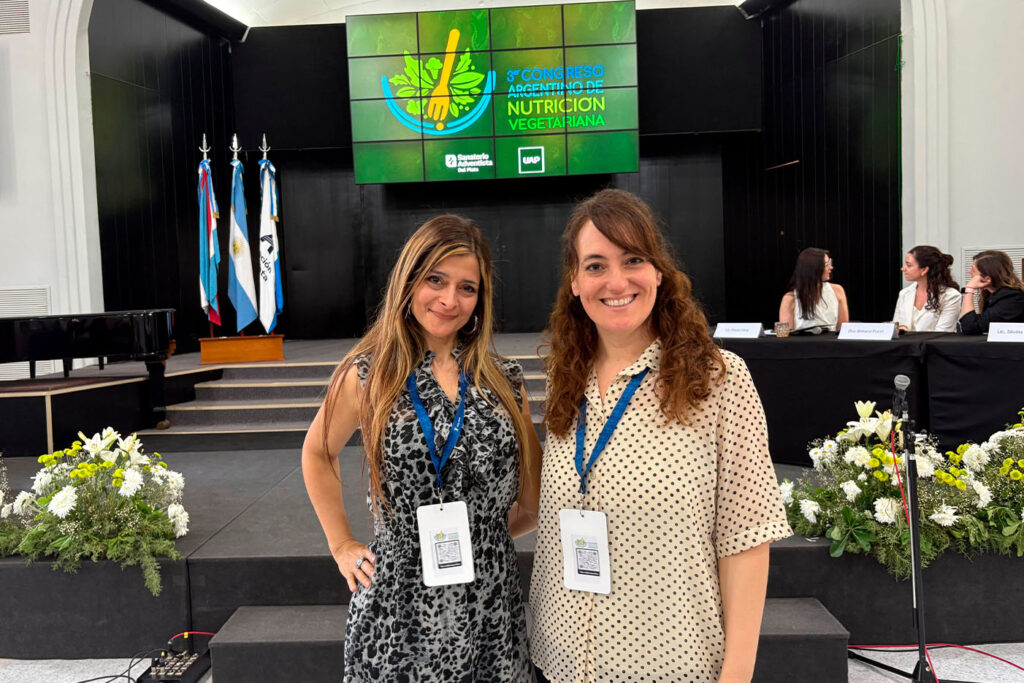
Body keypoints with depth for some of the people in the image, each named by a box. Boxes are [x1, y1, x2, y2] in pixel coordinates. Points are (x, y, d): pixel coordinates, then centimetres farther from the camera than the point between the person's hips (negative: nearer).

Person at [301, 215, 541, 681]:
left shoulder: (505, 380, 1)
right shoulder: (367, 375, -4)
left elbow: (531, 500, 11)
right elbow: (317, 454, 11)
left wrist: (486, 533, 2)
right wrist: (343, 546, 8)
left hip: (491, 601, 2)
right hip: (400, 601, -1)